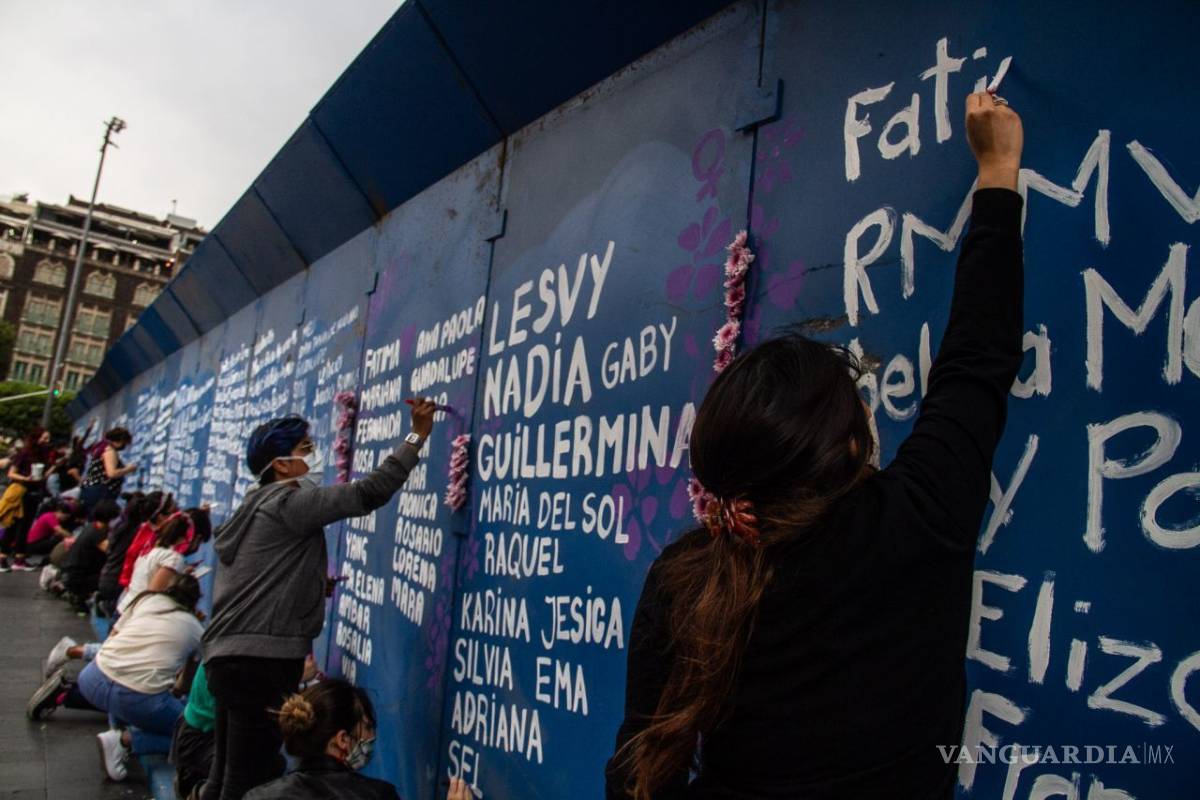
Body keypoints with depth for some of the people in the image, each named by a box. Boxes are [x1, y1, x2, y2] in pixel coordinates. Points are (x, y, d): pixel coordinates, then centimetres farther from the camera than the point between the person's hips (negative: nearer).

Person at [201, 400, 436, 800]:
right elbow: (366, 494, -20)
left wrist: (312, 586, 13)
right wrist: (417, 435, -18)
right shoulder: (288, 501, -10)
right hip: (260, 660, -10)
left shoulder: (257, 508, 20)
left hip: (234, 656, 10)